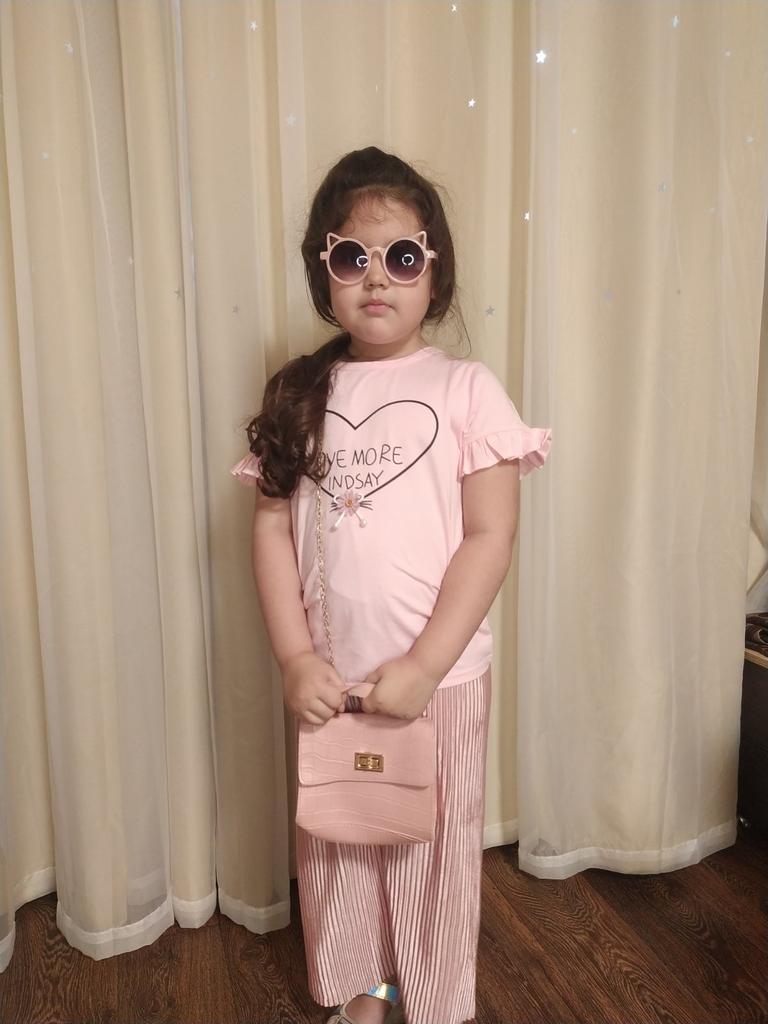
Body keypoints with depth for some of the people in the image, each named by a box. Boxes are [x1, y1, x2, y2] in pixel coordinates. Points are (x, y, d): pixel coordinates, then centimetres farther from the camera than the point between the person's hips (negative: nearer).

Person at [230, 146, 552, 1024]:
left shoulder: (465, 389, -8)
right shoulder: (299, 395, 1)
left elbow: (490, 536, -11)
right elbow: (272, 529, -1)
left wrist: (424, 665, -17)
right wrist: (296, 660, -9)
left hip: (440, 674, -3)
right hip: (328, 675, 3)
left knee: (435, 844, 16)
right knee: (336, 840, 19)